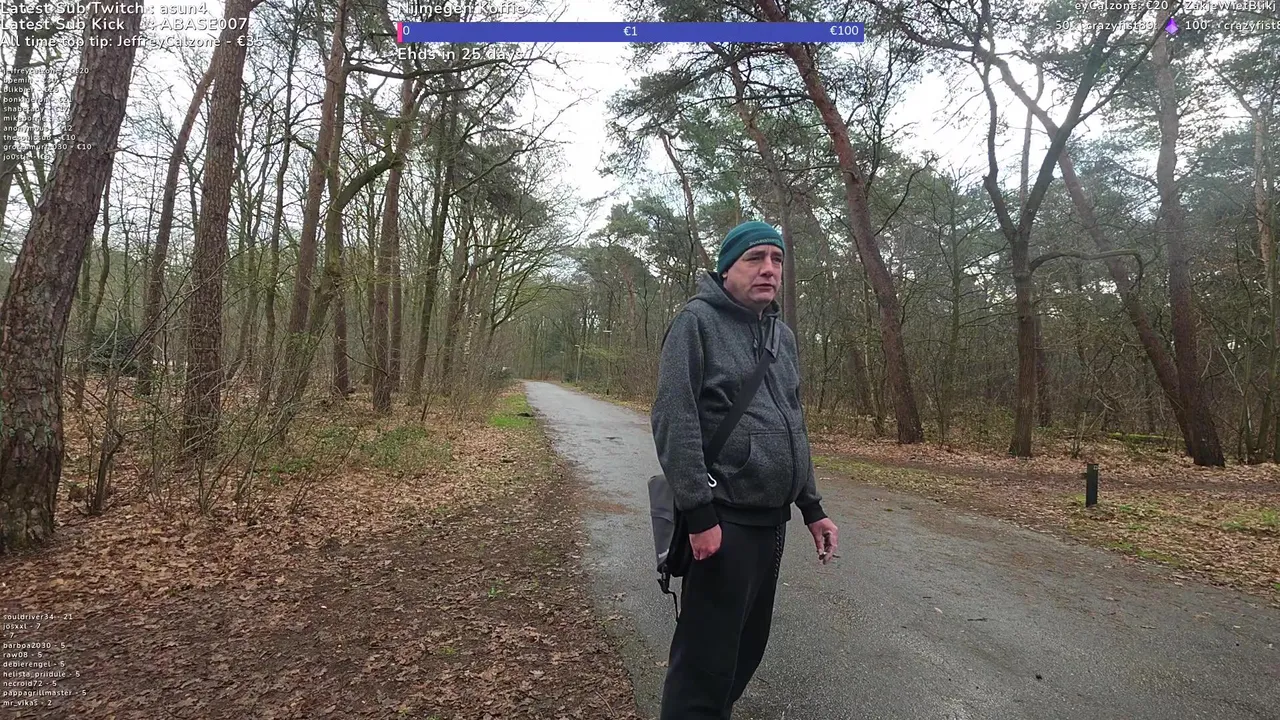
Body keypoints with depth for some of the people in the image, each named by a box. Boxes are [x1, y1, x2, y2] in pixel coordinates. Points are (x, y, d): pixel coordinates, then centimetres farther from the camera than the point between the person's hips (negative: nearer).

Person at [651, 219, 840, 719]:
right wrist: (699, 513, -21)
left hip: (772, 520, 8)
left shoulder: (782, 335, 15)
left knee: (748, 647, 18)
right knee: (706, 663, 0)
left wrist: (811, 507, 15)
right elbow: (672, 419, -17)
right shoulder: (698, 321, -8)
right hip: (724, 519, -7)